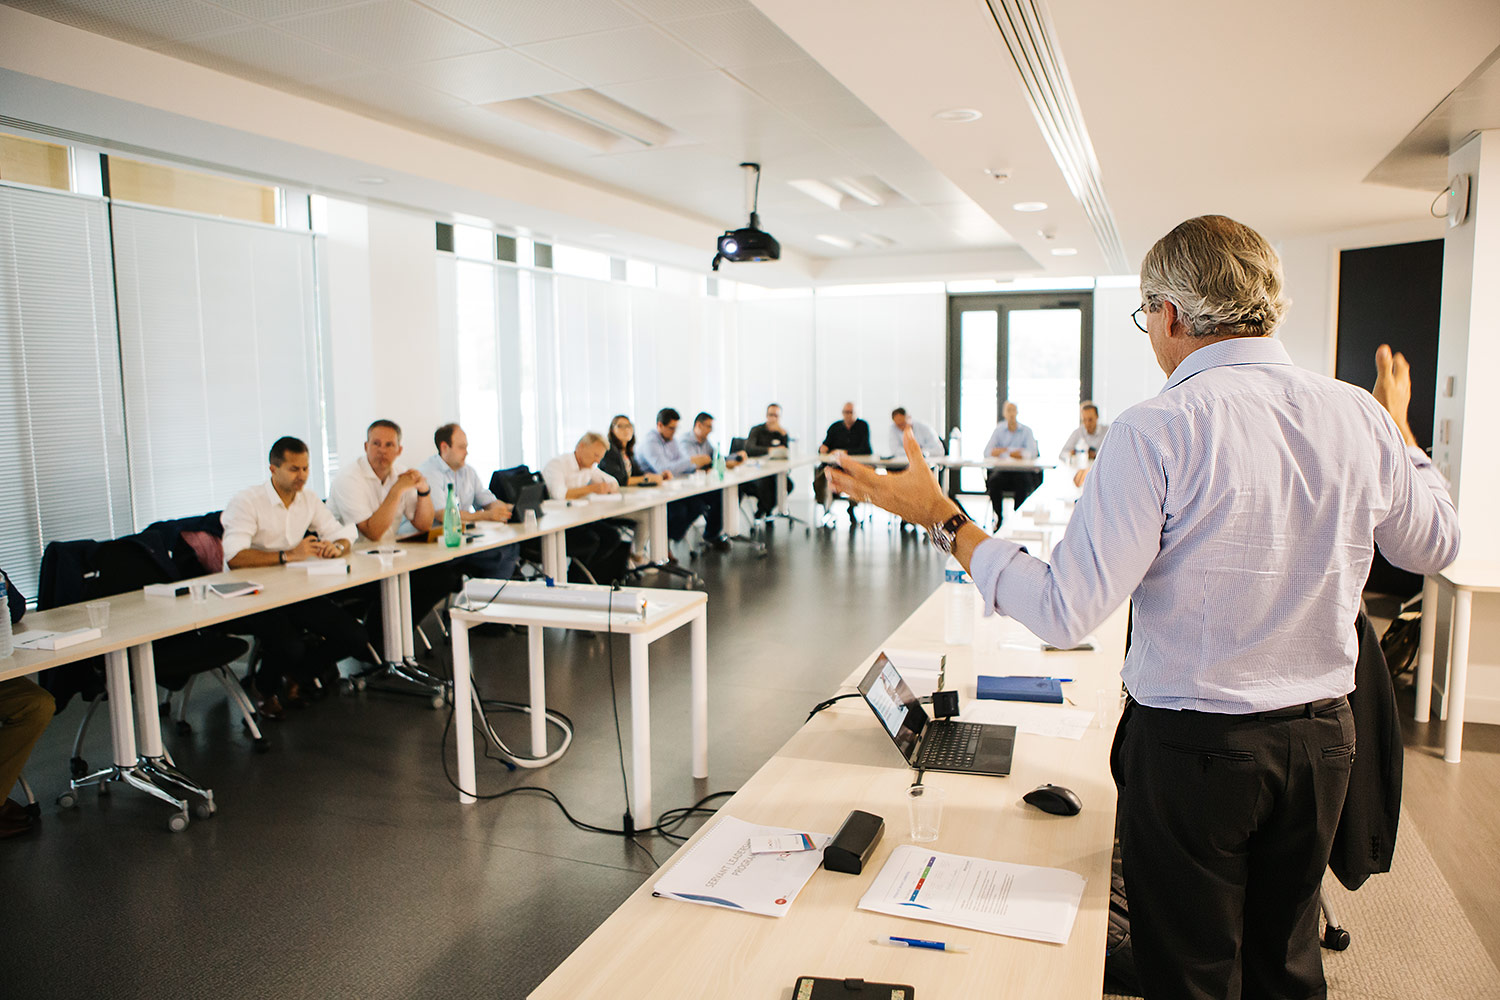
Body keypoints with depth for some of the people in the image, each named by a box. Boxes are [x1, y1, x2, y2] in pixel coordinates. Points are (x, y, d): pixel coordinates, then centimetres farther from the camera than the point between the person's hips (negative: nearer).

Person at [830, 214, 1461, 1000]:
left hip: (1192, 745, -5)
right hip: (1321, 735, 6)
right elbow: (1434, 545, 14)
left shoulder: (1157, 432, -22)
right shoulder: (1358, 417, -4)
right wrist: (1399, 429, 29)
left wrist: (942, 520, -16)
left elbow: (1065, 614, -24)